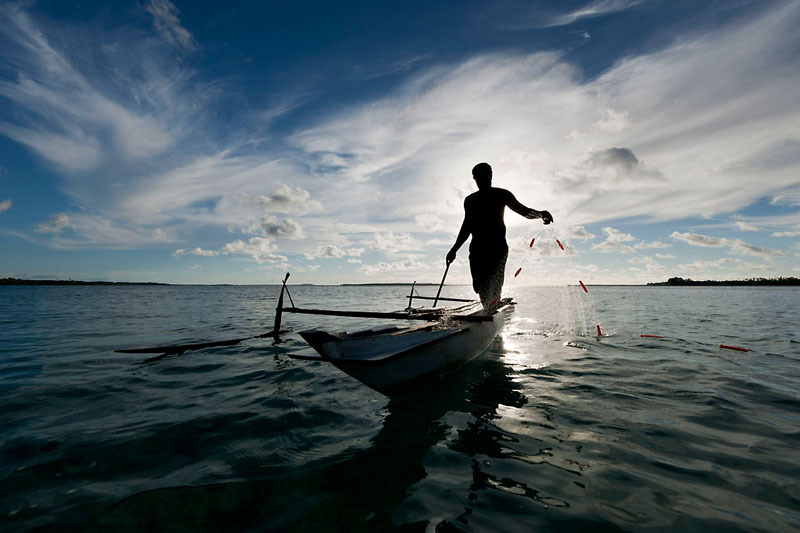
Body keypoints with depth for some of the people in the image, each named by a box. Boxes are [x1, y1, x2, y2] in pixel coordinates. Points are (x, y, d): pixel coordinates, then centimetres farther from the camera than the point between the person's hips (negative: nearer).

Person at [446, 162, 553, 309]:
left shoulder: (501, 194, 8)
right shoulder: (470, 200, 19)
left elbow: (522, 210, 3)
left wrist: (540, 213, -19)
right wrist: (454, 249, 24)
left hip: (498, 247, -4)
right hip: (477, 248, 4)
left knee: (492, 289, -19)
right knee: (479, 287, -2)